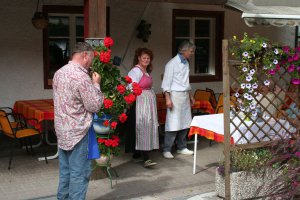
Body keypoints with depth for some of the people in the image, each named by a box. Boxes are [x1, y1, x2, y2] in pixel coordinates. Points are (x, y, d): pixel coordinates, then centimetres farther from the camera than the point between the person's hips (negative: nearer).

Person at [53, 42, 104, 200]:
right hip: (78, 132, -8)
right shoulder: (81, 76, -19)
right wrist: (96, 84, -3)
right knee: (79, 172, 1)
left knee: (65, 170, 16)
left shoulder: (59, 73, 8)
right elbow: (95, 106, -16)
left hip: (62, 130, 8)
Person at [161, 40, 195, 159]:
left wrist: (190, 95, 22)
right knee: (173, 123, -9)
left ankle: (182, 147, 21)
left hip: (185, 95, 8)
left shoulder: (186, 63, 13)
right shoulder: (172, 64, -11)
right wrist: (168, 99, -19)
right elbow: (166, 82, -13)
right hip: (175, 95, -8)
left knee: (185, 123, 10)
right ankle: (166, 150, -2)